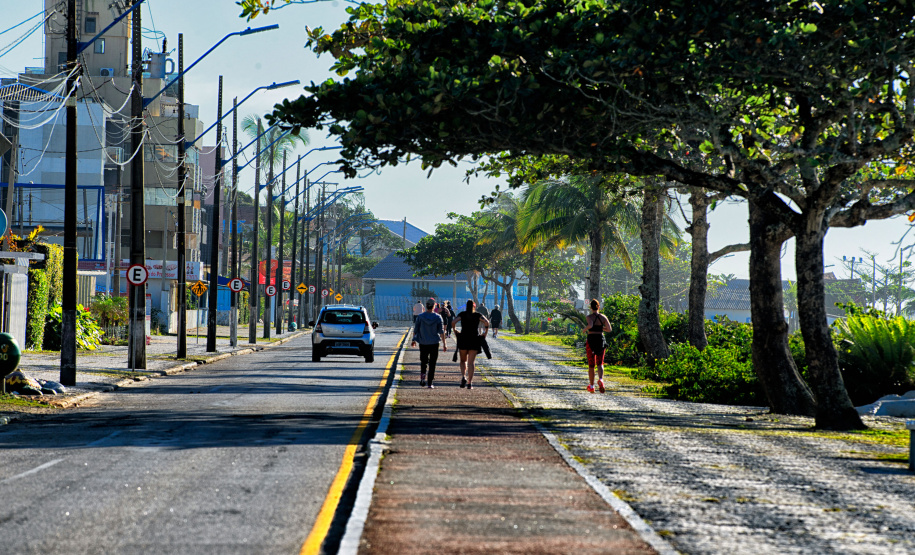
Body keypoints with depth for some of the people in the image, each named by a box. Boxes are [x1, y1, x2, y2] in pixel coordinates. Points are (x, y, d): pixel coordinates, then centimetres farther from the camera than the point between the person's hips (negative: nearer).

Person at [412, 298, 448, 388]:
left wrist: (414, 340, 15)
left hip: (423, 343, 1)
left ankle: (422, 374, -8)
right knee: (432, 364, 5)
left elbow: (415, 330, 1)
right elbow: (441, 332, -6)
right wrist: (444, 344, -3)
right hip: (434, 343, 0)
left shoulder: (420, 317, -4)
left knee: (423, 361, 17)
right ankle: (430, 383, 2)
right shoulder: (438, 317, -4)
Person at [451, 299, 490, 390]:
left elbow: (453, 322, -10)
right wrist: (485, 333, -2)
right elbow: (486, 322, -13)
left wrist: (455, 331, 6)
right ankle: (469, 383, -8)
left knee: (463, 361, 18)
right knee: (470, 362, 1)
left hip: (463, 339, 0)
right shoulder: (478, 315, 3)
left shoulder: (462, 314, 4)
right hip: (474, 340, 0)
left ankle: (463, 377, -6)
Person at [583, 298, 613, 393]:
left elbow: (590, 325, -29)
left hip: (591, 340, -2)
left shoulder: (589, 317, -8)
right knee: (600, 363, 8)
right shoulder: (603, 317, 1)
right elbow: (610, 329, -3)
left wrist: (585, 329, -9)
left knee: (591, 364, 9)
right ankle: (600, 379, -21)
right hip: (601, 340, 2)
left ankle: (591, 386, 16)